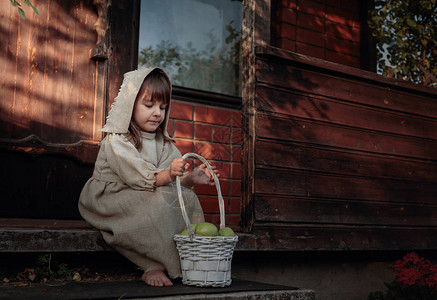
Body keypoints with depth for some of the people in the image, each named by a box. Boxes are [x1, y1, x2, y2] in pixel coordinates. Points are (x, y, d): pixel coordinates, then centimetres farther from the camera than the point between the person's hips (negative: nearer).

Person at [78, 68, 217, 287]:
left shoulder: (162, 143, 10)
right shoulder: (116, 141, -12)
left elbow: (173, 181, 3)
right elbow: (138, 178, -25)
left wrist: (191, 179, -18)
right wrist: (167, 175, -41)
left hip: (147, 200, 7)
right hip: (110, 199, -6)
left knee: (187, 198, -16)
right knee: (159, 201, -33)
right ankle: (154, 267, -28)